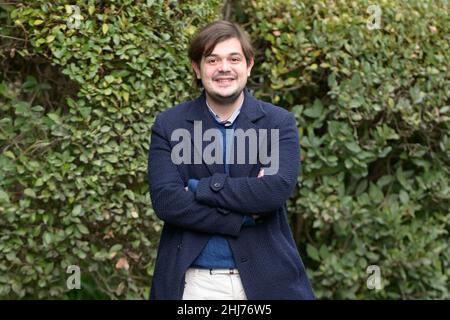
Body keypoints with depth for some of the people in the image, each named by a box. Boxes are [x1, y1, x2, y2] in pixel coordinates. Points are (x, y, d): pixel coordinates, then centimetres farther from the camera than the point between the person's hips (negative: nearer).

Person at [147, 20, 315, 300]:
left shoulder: (280, 122, 0)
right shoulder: (169, 125, 1)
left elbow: (278, 189, -15)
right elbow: (165, 201, -11)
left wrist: (201, 187, -14)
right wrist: (246, 215, -15)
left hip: (265, 278, 0)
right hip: (194, 280, 0)